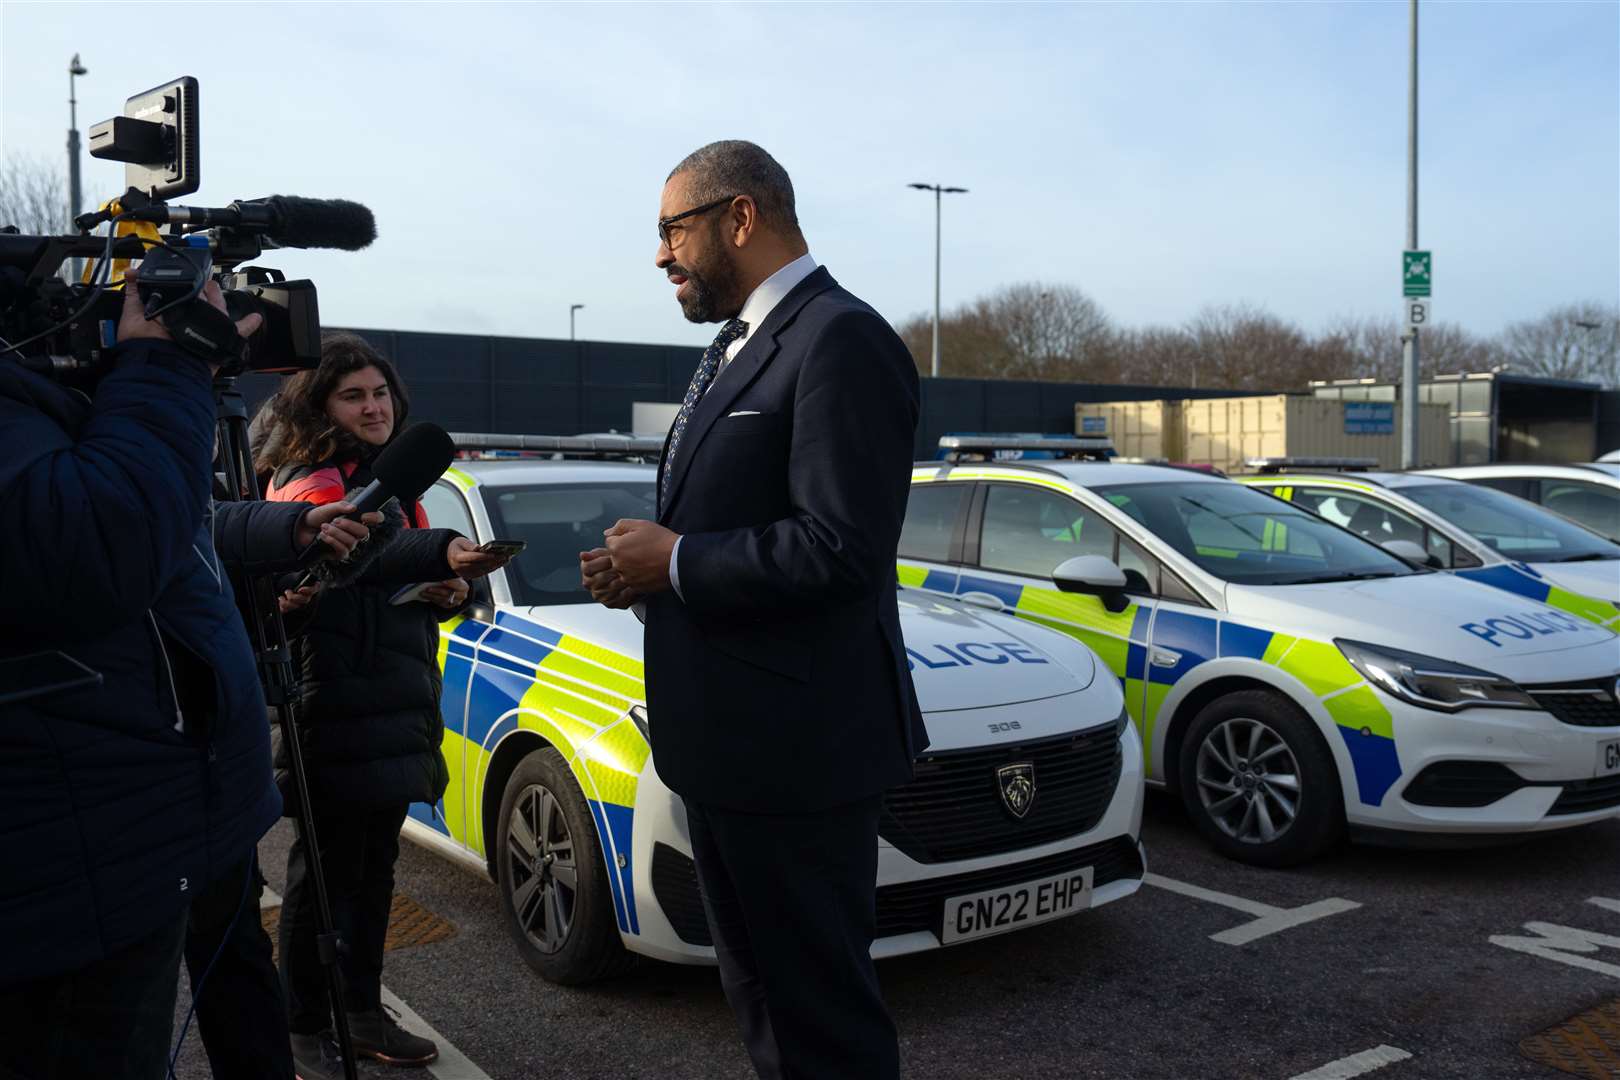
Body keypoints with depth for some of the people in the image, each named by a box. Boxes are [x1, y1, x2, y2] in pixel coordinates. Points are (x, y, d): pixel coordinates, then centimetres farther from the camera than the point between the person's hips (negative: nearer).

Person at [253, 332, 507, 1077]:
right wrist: (444, 551, -48)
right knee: (327, 869, -1)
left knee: (376, 864, 14)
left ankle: (362, 1012, 27)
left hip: (398, 702, 8)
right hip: (336, 706, -8)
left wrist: (448, 590, 2)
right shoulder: (311, 480, -9)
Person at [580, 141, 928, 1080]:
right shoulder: (739, 345, 16)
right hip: (728, 738, 10)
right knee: (760, 992, 23)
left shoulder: (841, 341, -16)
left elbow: (841, 550, -24)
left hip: (796, 746, -10)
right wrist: (649, 568, 3)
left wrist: (673, 562, -15)